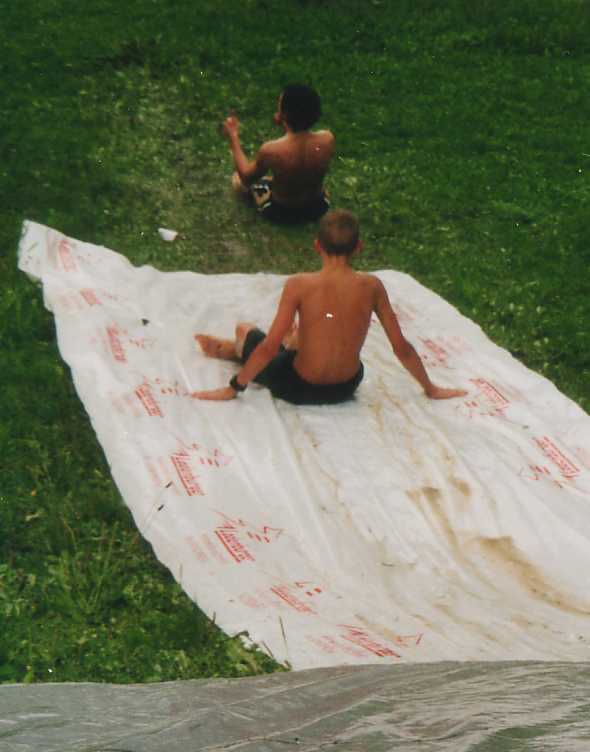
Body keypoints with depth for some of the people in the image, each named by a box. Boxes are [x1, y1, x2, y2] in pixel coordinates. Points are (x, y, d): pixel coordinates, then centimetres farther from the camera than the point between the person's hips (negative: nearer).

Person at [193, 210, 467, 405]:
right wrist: (431, 389, 8)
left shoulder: (299, 285, -21)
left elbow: (270, 347, -19)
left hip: (300, 390, -4)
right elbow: (402, 348, -6)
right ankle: (236, 350, 53)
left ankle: (233, 350, 53)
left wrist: (233, 388, -7)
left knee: (245, 330, 20)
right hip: (347, 388, 4)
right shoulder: (371, 286, -12)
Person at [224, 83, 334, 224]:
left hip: (282, 213, -4)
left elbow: (246, 177, -12)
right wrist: (285, 123, -1)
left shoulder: (271, 150, -34)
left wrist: (233, 136, -5)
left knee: (238, 178, 20)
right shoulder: (327, 139, -25)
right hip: (318, 208, 4)